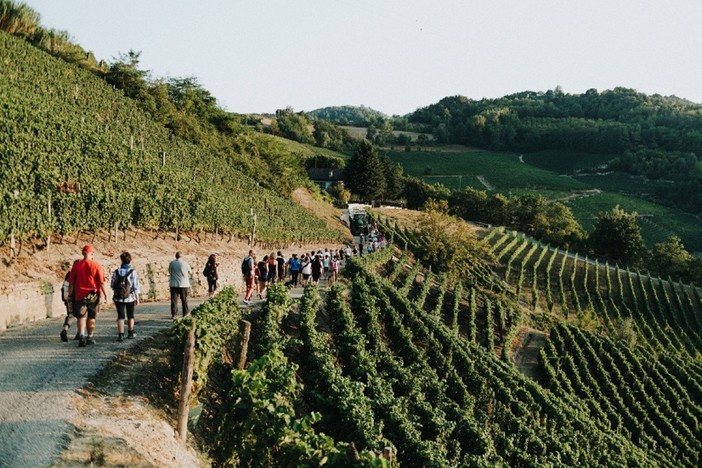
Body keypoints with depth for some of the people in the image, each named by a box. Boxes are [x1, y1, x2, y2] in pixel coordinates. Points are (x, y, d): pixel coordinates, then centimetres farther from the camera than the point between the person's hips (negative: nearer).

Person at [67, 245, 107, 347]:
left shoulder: (76, 265, -1)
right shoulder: (96, 265, -6)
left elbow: (71, 282, 2)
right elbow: (101, 282, -7)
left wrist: (70, 294, 11)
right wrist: (105, 293, 2)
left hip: (80, 295, 0)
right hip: (93, 295, 0)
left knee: (81, 317, -2)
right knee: (91, 317, 13)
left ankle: (81, 335, -22)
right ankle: (90, 337, 21)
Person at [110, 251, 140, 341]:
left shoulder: (116, 272, -6)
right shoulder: (132, 272, -11)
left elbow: (112, 285, 2)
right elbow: (136, 287, -10)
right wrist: (137, 298, -3)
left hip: (118, 298, 1)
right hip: (130, 298, 0)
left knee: (120, 316, 3)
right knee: (130, 315, 17)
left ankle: (121, 335, -7)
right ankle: (130, 333, 27)